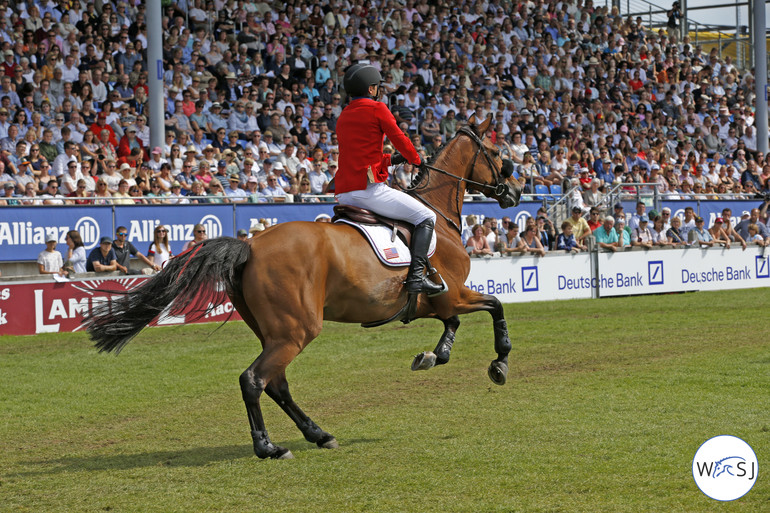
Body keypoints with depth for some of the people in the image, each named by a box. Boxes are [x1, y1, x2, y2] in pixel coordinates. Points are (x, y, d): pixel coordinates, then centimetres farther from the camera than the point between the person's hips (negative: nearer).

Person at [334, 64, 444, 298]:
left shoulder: (343, 116, 21)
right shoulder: (377, 108, -2)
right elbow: (399, 138, 2)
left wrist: (391, 160, 27)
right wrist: (416, 160, 21)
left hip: (344, 194, 8)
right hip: (370, 188, -8)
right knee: (426, 217, 0)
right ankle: (417, 275, -17)